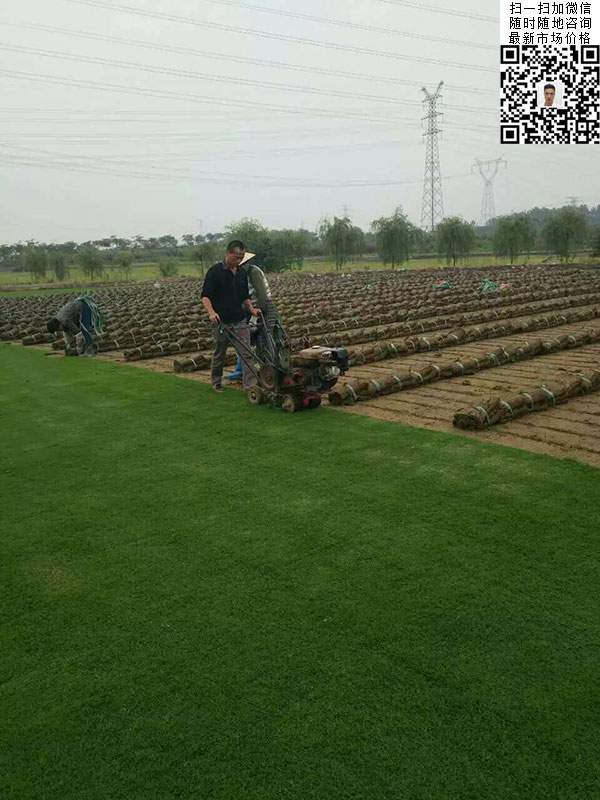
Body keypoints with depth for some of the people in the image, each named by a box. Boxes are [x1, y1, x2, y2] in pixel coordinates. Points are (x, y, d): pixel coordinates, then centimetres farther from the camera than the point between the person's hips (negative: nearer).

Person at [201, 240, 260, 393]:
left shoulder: (242, 273, 9)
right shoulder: (215, 271, -10)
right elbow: (205, 296, -14)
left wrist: (252, 309, 0)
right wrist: (211, 312, -31)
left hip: (240, 322, 4)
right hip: (222, 323, -4)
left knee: (247, 354, -5)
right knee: (219, 355, 12)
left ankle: (250, 386, -7)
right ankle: (216, 382, 32)